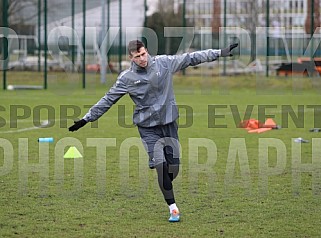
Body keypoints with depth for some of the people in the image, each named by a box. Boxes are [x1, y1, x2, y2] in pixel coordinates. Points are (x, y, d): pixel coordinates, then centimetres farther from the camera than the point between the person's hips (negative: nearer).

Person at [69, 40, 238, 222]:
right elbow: (108, 100, 3)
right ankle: (173, 207, -5)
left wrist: (220, 53, 2)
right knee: (161, 166, -14)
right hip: (148, 127, -2)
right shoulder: (126, 78, -4)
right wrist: (87, 118, 2)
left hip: (169, 123, 2)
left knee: (173, 168, -2)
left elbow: (191, 58, 3)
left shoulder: (164, 63, -1)